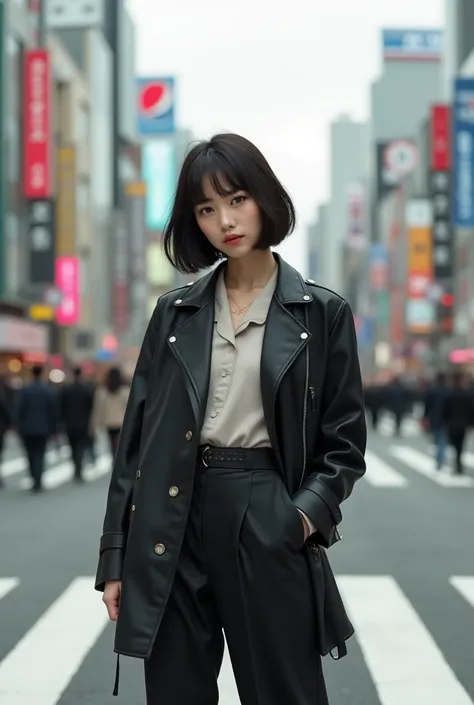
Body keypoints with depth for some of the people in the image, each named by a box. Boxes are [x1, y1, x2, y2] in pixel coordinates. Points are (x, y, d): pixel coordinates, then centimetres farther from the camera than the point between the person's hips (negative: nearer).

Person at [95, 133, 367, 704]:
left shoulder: (322, 313, 2)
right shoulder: (174, 314, 9)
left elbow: (344, 441, 4)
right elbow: (137, 435, 8)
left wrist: (306, 515, -13)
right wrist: (116, 555, 4)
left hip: (270, 525, -2)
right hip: (174, 523, 2)